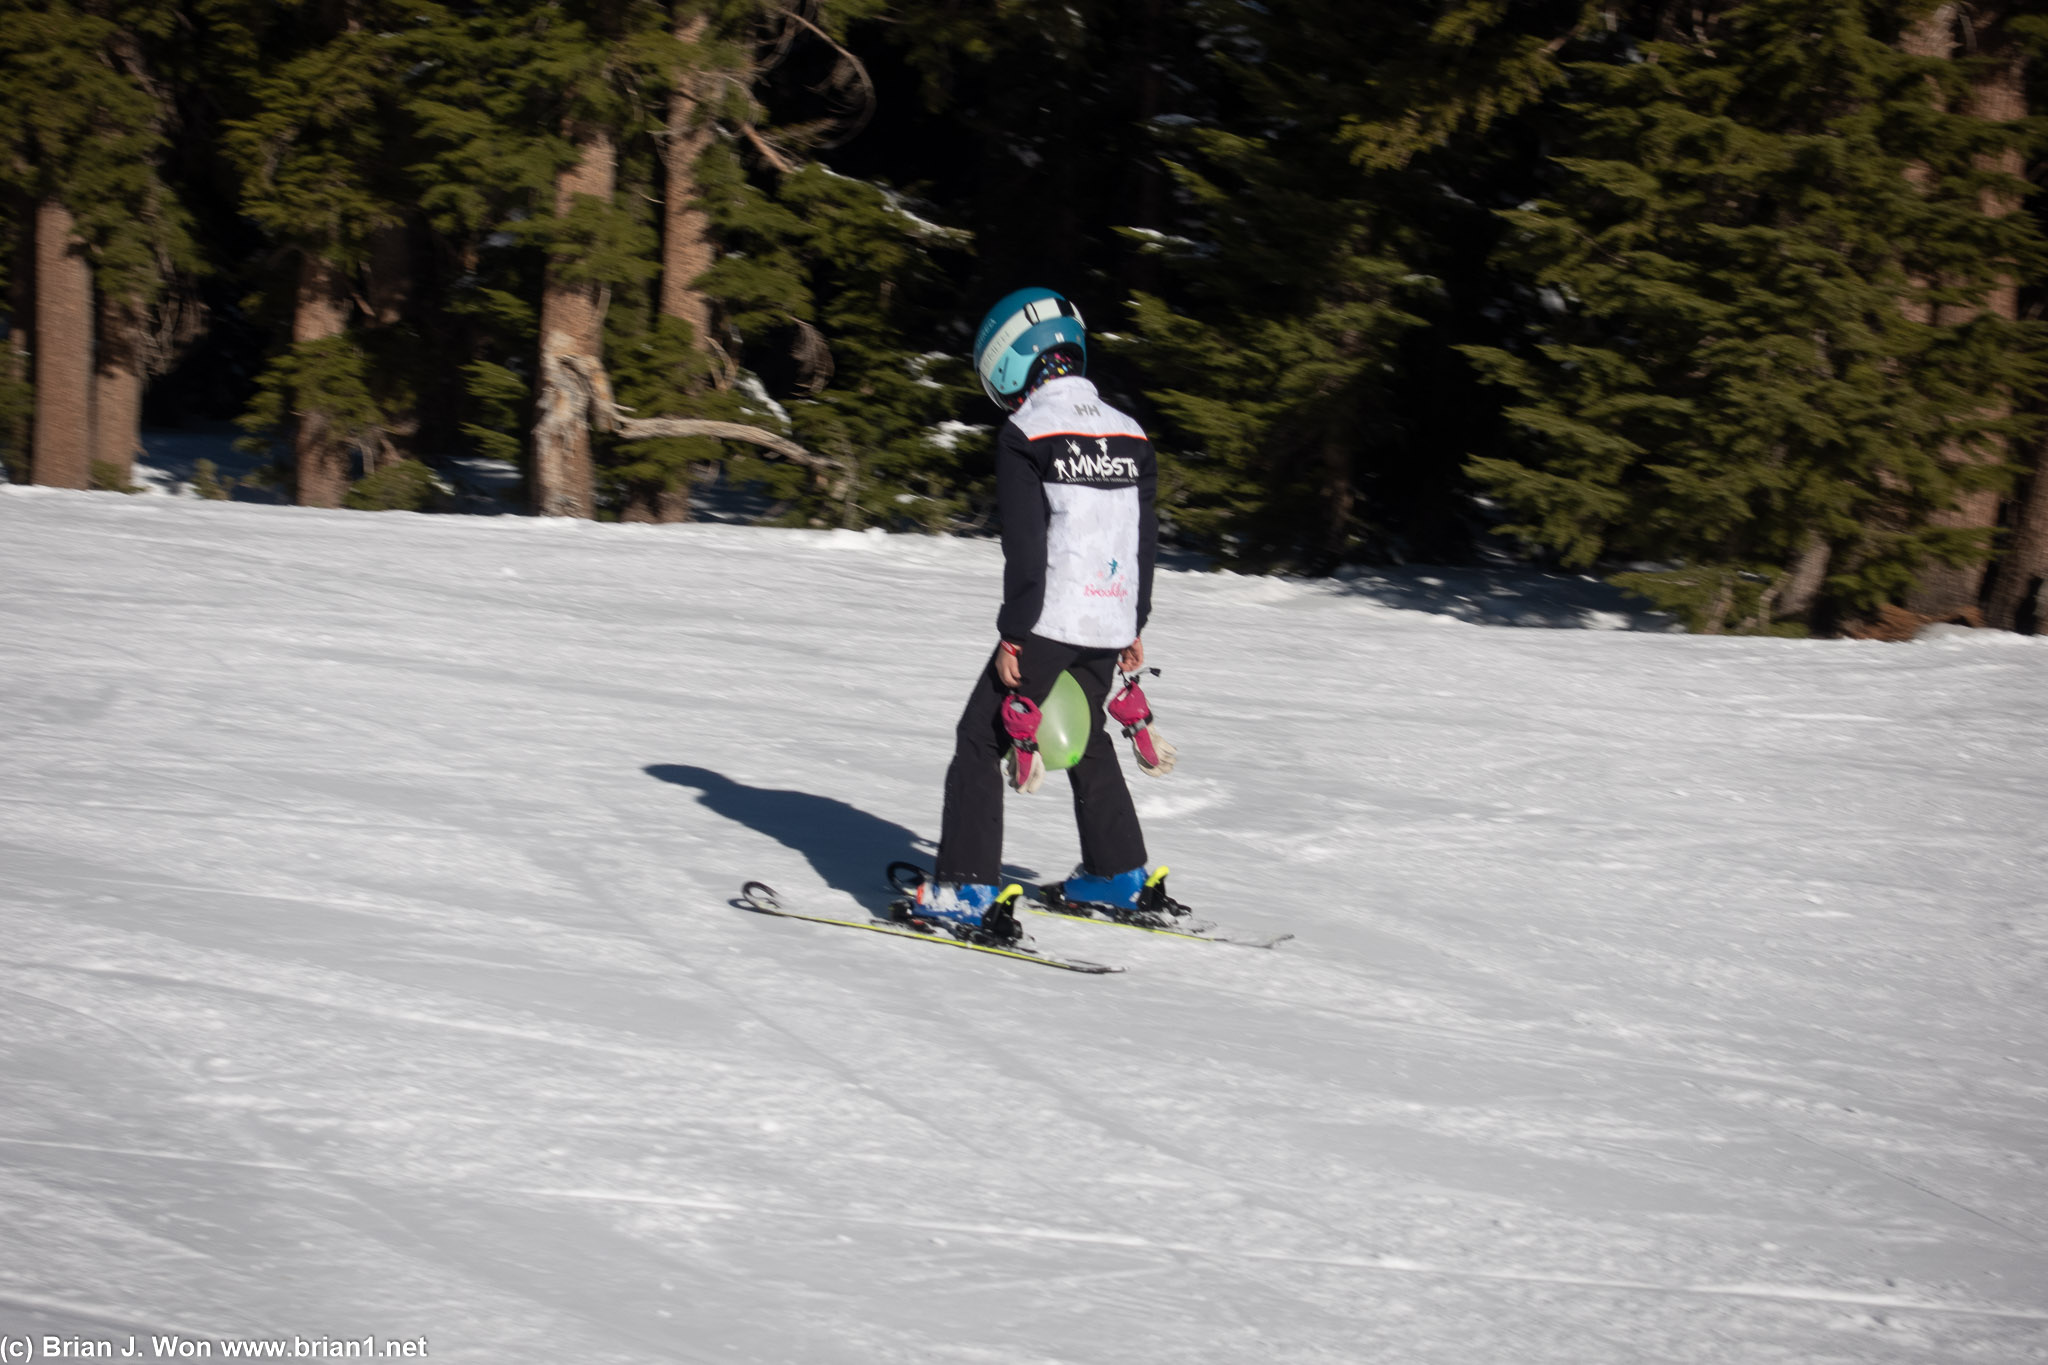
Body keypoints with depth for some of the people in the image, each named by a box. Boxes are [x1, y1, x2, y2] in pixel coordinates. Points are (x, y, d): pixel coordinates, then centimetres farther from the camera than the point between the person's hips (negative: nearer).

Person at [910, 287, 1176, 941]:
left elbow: (1026, 548, -15)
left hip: (1048, 620, -7)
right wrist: (1135, 628, 22)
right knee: (1086, 739, 25)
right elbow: (1145, 542, 14)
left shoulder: (1024, 434, -10)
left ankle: (967, 891, -8)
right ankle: (1118, 876, 30)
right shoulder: (1129, 435, 10)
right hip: (1110, 623, 7)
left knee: (981, 741, 0)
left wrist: (1013, 635, -11)